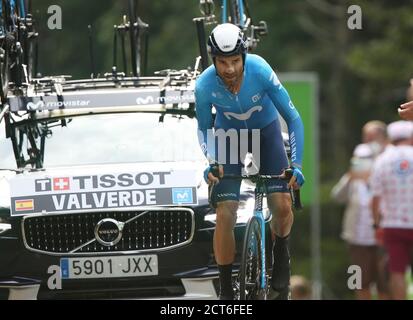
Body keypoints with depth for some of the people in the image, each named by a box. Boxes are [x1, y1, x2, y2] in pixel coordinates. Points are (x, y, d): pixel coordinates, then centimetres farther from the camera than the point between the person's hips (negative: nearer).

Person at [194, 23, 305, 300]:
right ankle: (226, 291, 0)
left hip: (266, 131, 0)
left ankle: (281, 256, 16)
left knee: (282, 206, -16)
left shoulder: (260, 71, -32)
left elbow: (293, 118, -24)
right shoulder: (205, 85, -28)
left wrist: (296, 165, -32)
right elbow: (205, 129, -9)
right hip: (229, 135, 0)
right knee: (225, 215, -12)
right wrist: (211, 163, -27)